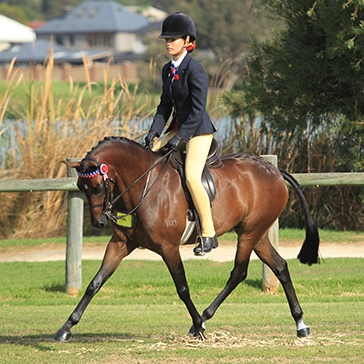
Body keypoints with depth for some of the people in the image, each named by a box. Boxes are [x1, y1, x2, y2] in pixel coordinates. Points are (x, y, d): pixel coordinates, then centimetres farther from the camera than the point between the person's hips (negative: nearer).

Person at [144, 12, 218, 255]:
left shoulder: (195, 70, -17)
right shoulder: (167, 70, 8)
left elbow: (197, 109, -20)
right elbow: (165, 105, 13)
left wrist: (179, 138, -23)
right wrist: (155, 132, -1)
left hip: (198, 130, -9)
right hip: (178, 128, 9)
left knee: (192, 176, -24)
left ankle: (209, 234, -16)